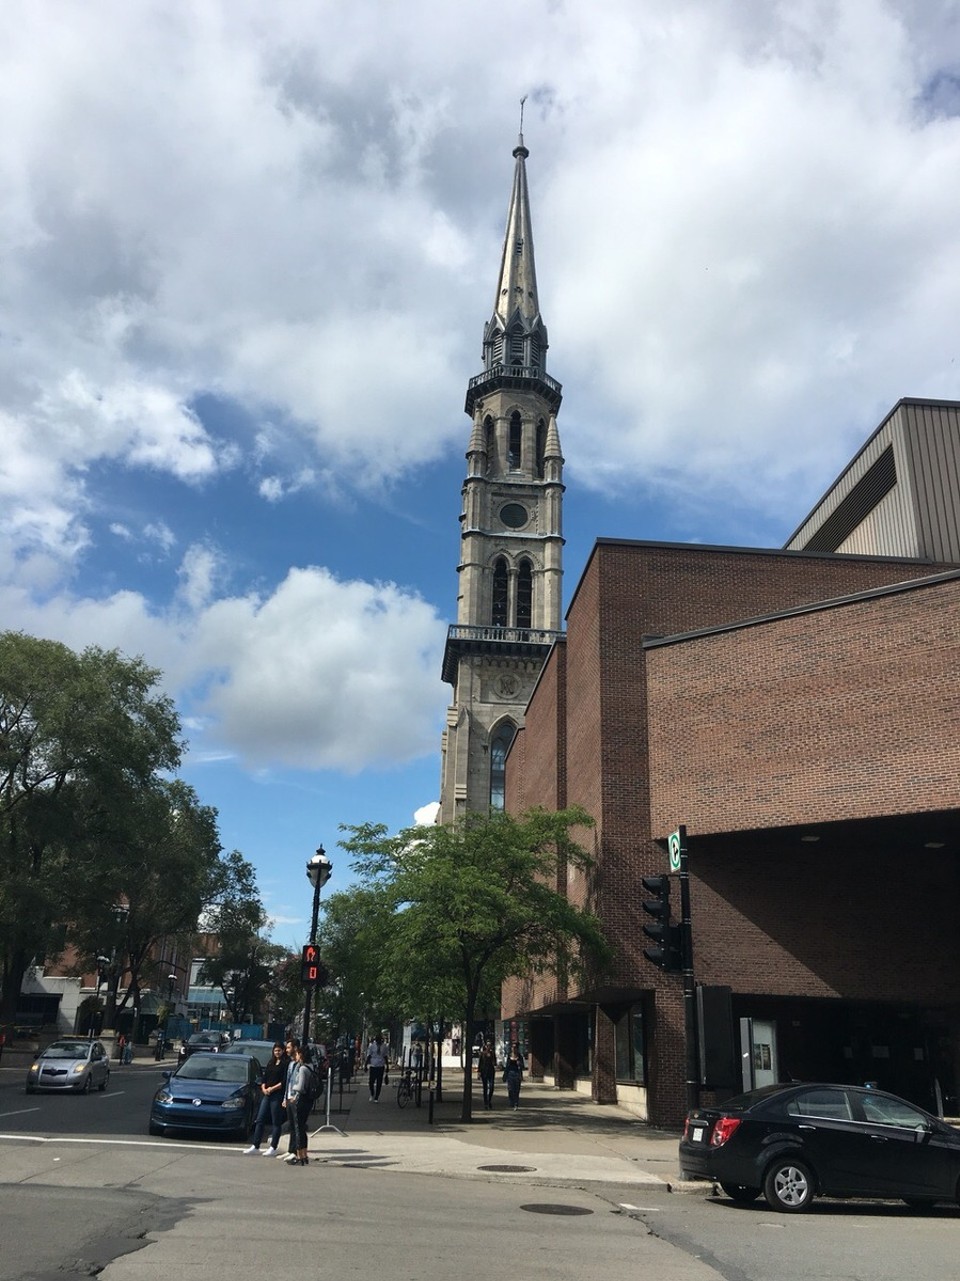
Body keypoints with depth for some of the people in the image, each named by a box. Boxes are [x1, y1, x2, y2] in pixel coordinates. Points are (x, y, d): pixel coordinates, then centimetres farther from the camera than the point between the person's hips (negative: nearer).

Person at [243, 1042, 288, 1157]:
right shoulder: (271, 1063, 16)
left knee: (276, 1122, 0)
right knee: (260, 1120, 5)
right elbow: (264, 1078, 15)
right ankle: (255, 1146, 10)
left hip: (278, 1096, -7)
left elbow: (285, 1082, -11)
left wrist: (272, 1088, -12)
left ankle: (273, 1148, 5)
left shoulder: (286, 1063, -5)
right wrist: (264, 1088, -3)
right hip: (267, 1095, 7)